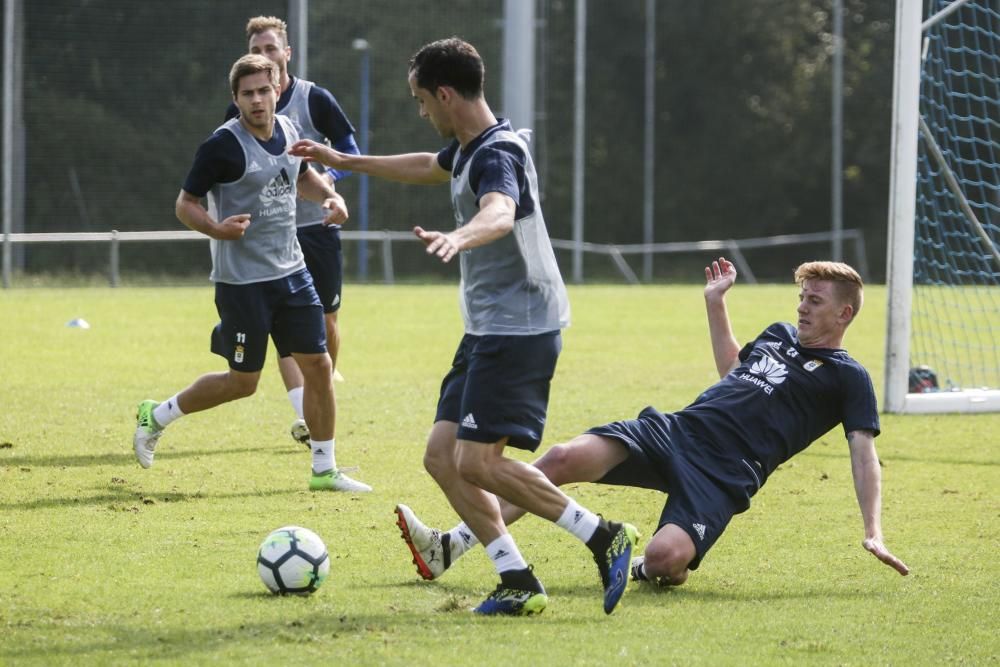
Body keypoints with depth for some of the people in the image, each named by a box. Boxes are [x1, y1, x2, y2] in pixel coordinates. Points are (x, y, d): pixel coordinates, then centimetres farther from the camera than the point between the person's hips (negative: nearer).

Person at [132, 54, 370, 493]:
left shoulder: (287, 131, 5)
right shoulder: (224, 145, -16)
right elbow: (185, 204, -11)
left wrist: (329, 196, 7)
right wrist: (217, 229, -30)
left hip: (290, 272, 7)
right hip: (241, 280, -6)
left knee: (318, 365, 3)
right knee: (243, 381, 0)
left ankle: (324, 470, 13)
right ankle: (156, 416, 21)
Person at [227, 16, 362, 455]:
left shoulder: (315, 100, -4)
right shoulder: (239, 112, 3)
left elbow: (350, 152, -2)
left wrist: (326, 179, -21)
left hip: (317, 227, -1)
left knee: (325, 321, 7)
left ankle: (324, 396, 31)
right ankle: (306, 417, -18)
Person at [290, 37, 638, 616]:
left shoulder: (497, 155, -19)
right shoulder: (468, 149, 13)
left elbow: (499, 214, -42)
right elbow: (428, 168, 37)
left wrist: (459, 237, -64)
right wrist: (343, 162, 46)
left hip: (520, 325, -10)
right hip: (489, 329, 10)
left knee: (477, 461, -17)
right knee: (443, 455, 3)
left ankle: (605, 539, -9)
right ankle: (520, 584, 1)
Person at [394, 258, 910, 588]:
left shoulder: (847, 378, 4)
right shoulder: (780, 335, 25)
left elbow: (863, 450, -4)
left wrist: (872, 532, -15)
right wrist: (716, 303, 36)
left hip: (723, 474, -6)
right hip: (674, 430, 6)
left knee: (664, 559, -35)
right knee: (566, 459, -17)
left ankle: (650, 570, 6)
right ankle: (448, 547, -21)